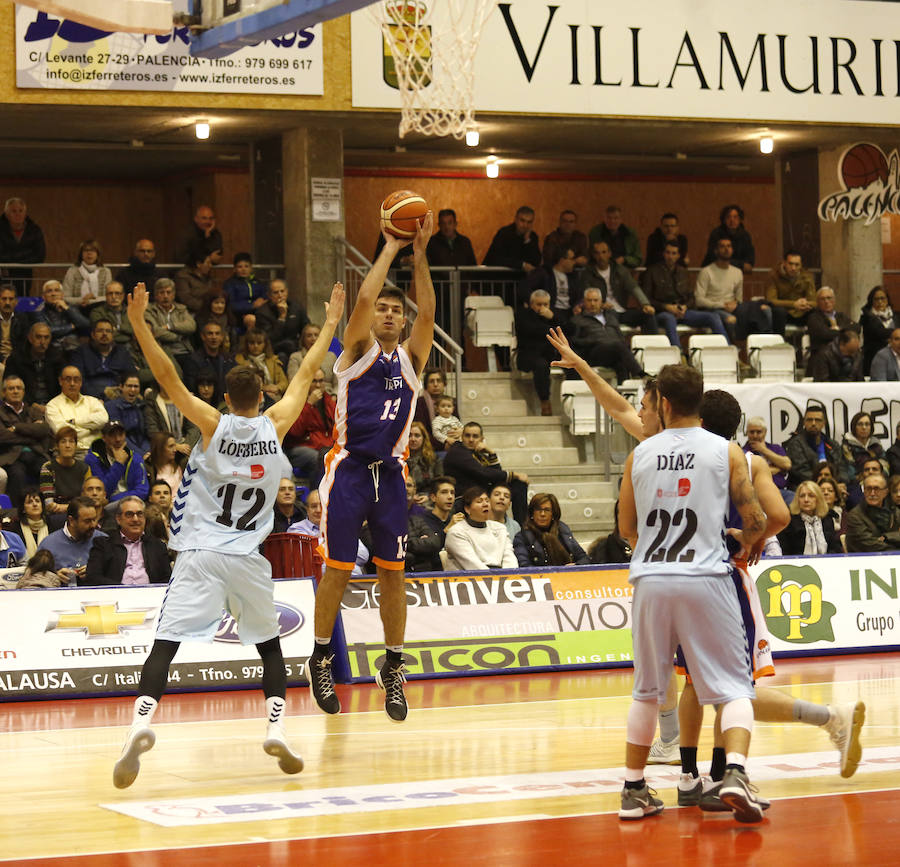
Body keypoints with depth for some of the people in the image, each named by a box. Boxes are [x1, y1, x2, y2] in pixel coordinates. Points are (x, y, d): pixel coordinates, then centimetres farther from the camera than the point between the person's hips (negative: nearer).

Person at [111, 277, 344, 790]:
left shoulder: (213, 425, -2)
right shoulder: (275, 426, 2)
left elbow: (168, 377, -6)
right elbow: (306, 374, 12)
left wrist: (139, 323, -6)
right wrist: (331, 324, 23)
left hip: (200, 555, -1)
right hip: (248, 559, 2)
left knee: (167, 643, -8)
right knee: (269, 644, 19)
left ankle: (142, 724, -28)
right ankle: (277, 729, 6)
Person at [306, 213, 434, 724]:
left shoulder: (411, 356, 10)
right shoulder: (358, 349, 4)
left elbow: (428, 310, -5)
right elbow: (363, 297, -11)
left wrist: (420, 252, -11)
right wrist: (392, 246, -6)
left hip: (390, 474, 3)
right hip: (349, 468, -3)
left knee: (392, 572, 4)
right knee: (338, 569, 0)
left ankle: (394, 668, 14)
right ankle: (322, 659, 15)